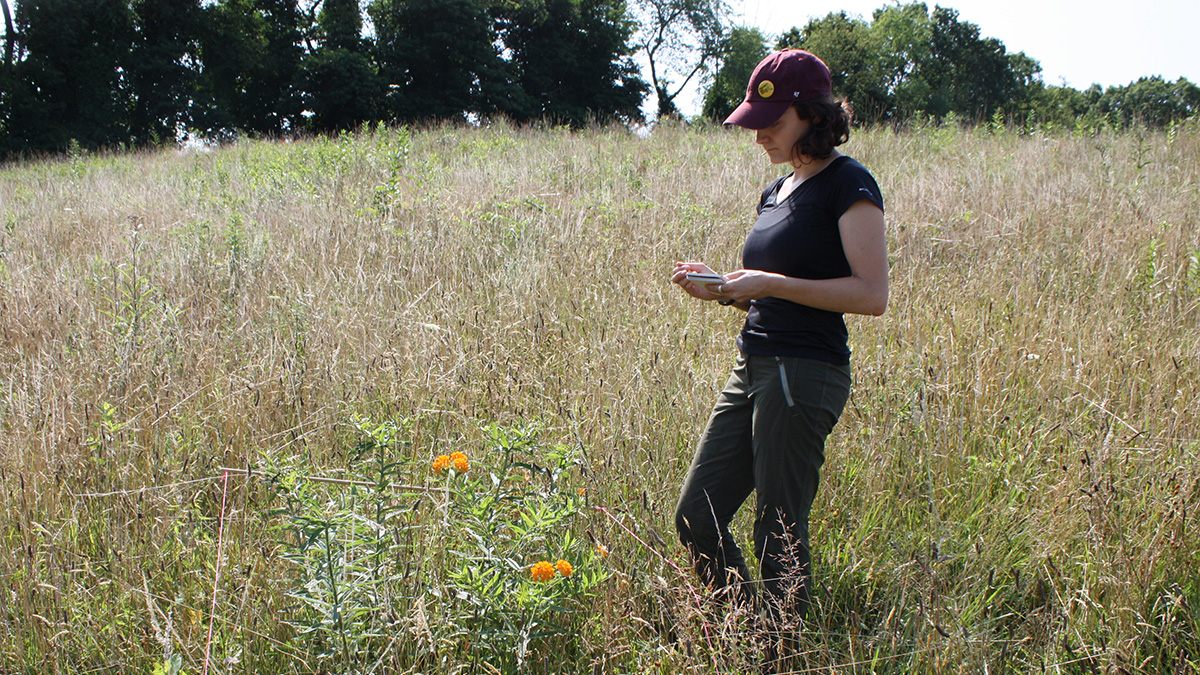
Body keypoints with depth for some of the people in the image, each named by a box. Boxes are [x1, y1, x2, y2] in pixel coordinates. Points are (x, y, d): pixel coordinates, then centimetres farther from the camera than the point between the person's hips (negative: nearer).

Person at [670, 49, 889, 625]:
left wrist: (772, 283, -17)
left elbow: (872, 295, -16)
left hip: (804, 376, -9)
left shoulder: (847, 185, -8)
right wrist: (720, 289, 6)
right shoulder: (777, 190, 18)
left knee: (777, 535, -3)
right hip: (753, 367, 9)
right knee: (695, 520, 8)